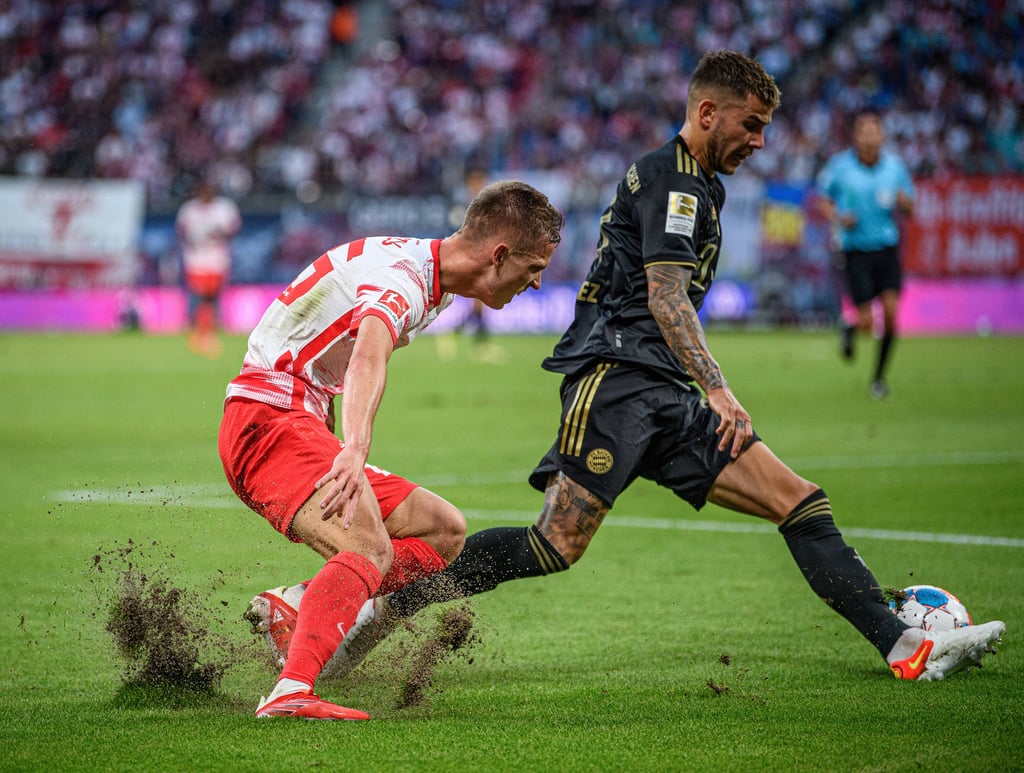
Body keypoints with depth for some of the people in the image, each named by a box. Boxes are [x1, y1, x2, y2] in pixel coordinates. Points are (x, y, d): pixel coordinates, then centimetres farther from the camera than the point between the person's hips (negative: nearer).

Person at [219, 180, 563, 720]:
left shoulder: (429, 279, 14)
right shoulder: (402, 275, -18)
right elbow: (368, 357, -40)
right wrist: (353, 453, -56)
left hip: (304, 425, 10)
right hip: (270, 418, -10)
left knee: (444, 530, 7)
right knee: (370, 550, -30)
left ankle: (295, 608, -7)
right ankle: (290, 693, -46)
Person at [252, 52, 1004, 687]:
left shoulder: (700, 184, 26)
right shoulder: (670, 177, -6)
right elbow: (665, 298, -16)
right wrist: (718, 389, -24)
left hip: (666, 400, 10)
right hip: (617, 377, -10)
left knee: (801, 502, -2)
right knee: (558, 546, -19)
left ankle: (907, 646, -8)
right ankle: (382, 605, -11)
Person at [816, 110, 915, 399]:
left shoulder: (894, 165, 2)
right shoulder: (840, 166, -5)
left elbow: (909, 211, 10)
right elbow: (823, 200, 8)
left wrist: (904, 202, -13)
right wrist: (838, 218, -12)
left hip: (887, 248, 2)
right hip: (856, 251, -2)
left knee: (891, 312, -11)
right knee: (866, 323, -9)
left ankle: (879, 376, 8)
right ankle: (848, 328, 30)